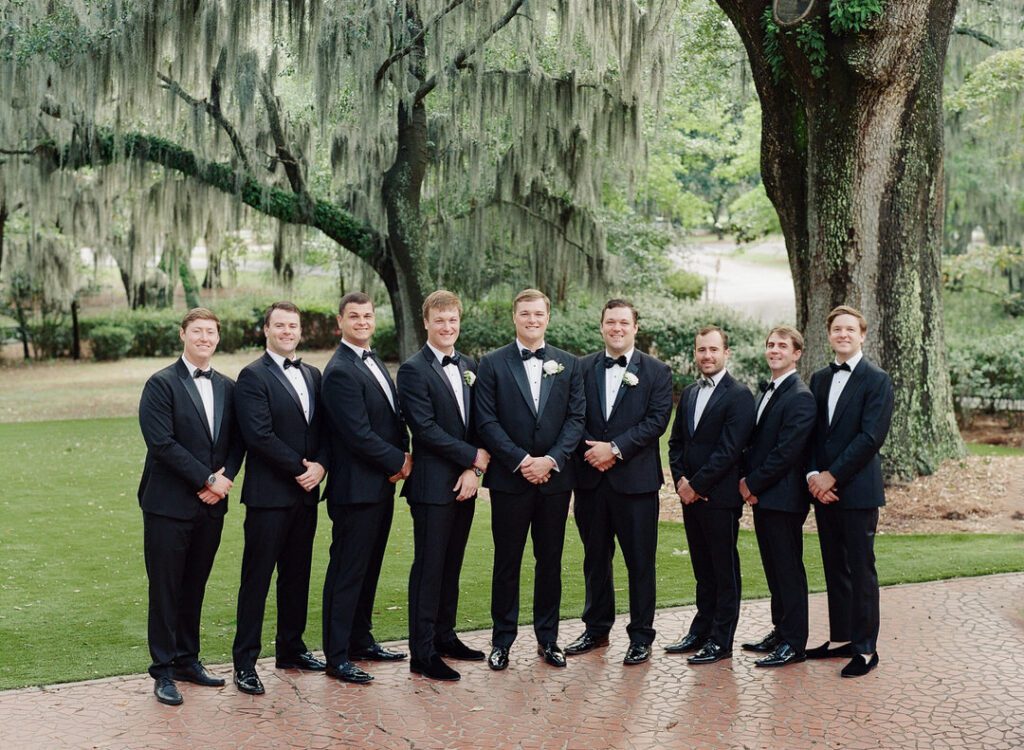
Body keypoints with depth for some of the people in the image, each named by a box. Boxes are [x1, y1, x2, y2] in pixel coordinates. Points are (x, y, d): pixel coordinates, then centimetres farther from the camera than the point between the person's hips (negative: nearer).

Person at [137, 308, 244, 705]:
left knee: (194, 586, 13)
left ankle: (187, 659, 24)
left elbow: (236, 441, 11)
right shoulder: (162, 384, -7)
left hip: (211, 505, 5)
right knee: (165, 589, 1)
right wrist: (207, 479, -15)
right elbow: (162, 443, -15)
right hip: (169, 505, -5)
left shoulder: (226, 387, 12)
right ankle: (163, 671, 9)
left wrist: (224, 478, -7)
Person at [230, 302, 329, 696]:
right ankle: (245, 662, 4)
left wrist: (320, 466, -6)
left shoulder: (312, 375, 14)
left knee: (297, 575, 14)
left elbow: (324, 428, 12)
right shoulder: (252, 376, -7)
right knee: (256, 578, -2)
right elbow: (260, 435, -16)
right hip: (268, 494, -7)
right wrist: (300, 468, -13)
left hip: (305, 492, 7)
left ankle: (291, 648, 26)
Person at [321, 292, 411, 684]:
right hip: (356, 488, -9)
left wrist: (404, 455, -1)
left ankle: (361, 640, 28)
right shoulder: (340, 372, -16)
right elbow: (359, 434, -21)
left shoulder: (374, 363, 14)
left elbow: (394, 417, 16)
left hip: (382, 486, 9)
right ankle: (337, 656, 6)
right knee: (346, 573, -1)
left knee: (368, 568, 17)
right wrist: (398, 462, -10)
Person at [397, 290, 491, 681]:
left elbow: (478, 424, 9)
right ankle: (423, 652, 4)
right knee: (429, 567, -2)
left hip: (464, 483, 6)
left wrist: (473, 471, -5)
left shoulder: (469, 367, 12)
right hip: (433, 484, -6)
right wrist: (474, 456, -13)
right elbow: (426, 429, -16)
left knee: (451, 564, 14)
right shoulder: (413, 370, -9)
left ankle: (444, 635, 26)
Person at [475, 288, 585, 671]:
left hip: (555, 478, 2)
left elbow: (576, 418, 2)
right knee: (507, 562, 5)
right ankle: (502, 640, 15)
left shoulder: (568, 364, 8)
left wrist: (551, 460, -12)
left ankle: (548, 638, 20)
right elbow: (487, 422, -5)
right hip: (509, 478, -2)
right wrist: (522, 461, -14)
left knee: (550, 561, 9)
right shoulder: (493, 364, 1)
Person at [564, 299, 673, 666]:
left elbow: (657, 420, -9)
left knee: (640, 562, 3)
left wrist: (615, 448, -15)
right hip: (591, 478, 3)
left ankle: (641, 636, 14)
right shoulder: (582, 368, 8)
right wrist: (591, 450, -12)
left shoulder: (657, 372, 1)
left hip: (635, 480, -3)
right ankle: (596, 629, 26)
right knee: (595, 558, 13)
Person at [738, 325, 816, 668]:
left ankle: (794, 643, 5)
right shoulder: (767, 392, 16)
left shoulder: (800, 398, -14)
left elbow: (786, 452, -19)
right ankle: (780, 630, 26)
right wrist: (747, 479, 2)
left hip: (783, 497, -9)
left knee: (788, 569, -2)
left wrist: (754, 484, -13)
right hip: (761, 496, 9)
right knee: (773, 568, 15)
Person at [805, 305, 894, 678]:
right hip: (823, 489, 6)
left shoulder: (877, 380, -7)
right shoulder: (819, 379, 13)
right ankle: (840, 639, 22)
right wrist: (813, 475, -5)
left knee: (861, 570, -1)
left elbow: (871, 437, -15)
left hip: (858, 490, -6)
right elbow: (811, 433, 11)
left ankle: (865, 648, 6)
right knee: (834, 568, 12)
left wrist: (832, 476, -15)